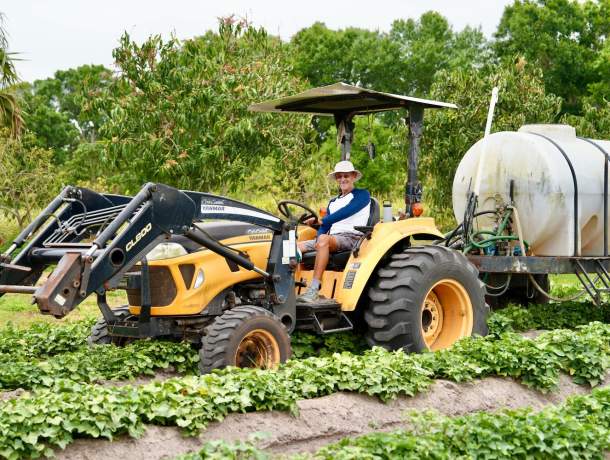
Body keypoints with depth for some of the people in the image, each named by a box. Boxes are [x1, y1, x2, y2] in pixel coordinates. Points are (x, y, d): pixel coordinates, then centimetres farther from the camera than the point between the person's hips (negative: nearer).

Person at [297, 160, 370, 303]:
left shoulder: (362, 195, 7)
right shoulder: (333, 202, 28)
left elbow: (346, 212, -12)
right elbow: (324, 228, 17)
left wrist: (321, 221, -20)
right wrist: (318, 242, -6)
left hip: (352, 237, -7)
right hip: (331, 238, 7)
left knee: (324, 239, -37)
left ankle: (314, 290, -44)